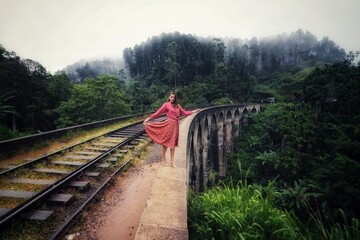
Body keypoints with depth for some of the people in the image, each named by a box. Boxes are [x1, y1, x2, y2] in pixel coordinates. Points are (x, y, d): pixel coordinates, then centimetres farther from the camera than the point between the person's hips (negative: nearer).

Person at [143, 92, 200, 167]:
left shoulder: (177, 106, 13)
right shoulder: (166, 105, -1)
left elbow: (184, 113, 17)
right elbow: (158, 113, -3)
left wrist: (193, 111, 14)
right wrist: (149, 118, -6)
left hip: (175, 125, 5)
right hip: (169, 124, -5)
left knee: (173, 143, 7)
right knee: (166, 141, 2)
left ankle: (172, 161, 13)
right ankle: (163, 158, 19)